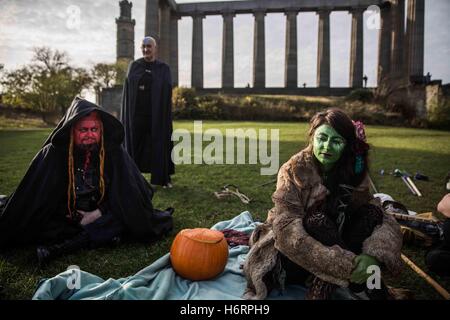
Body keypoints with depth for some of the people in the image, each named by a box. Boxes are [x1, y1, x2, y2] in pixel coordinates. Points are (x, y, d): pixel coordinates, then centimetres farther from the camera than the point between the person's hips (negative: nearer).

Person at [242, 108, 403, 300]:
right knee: (319, 221, -33)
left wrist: (374, 256, -35)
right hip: (293, 256, -3)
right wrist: (345, 265, -39)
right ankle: (358, 285, -17)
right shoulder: (293, 171, -20)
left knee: (372, 212, -16)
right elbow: (288, 233, -30)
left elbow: (382, 220, -12)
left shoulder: (353, 172, -6)